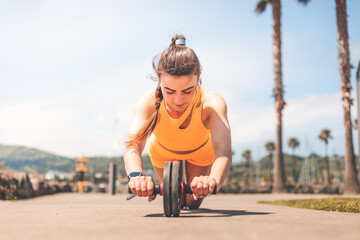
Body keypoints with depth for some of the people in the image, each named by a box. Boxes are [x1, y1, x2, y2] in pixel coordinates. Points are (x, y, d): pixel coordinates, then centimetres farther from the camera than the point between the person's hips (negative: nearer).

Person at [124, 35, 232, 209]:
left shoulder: (212, 103, -43)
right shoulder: (148, 103, -40)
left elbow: (223, 149, -56)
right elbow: (133, 146, -51)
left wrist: (214, 179, -79)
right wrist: (136, 176, -74)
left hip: (200, 153, 0)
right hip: (162, 153, 1)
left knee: (193, 203, 15)